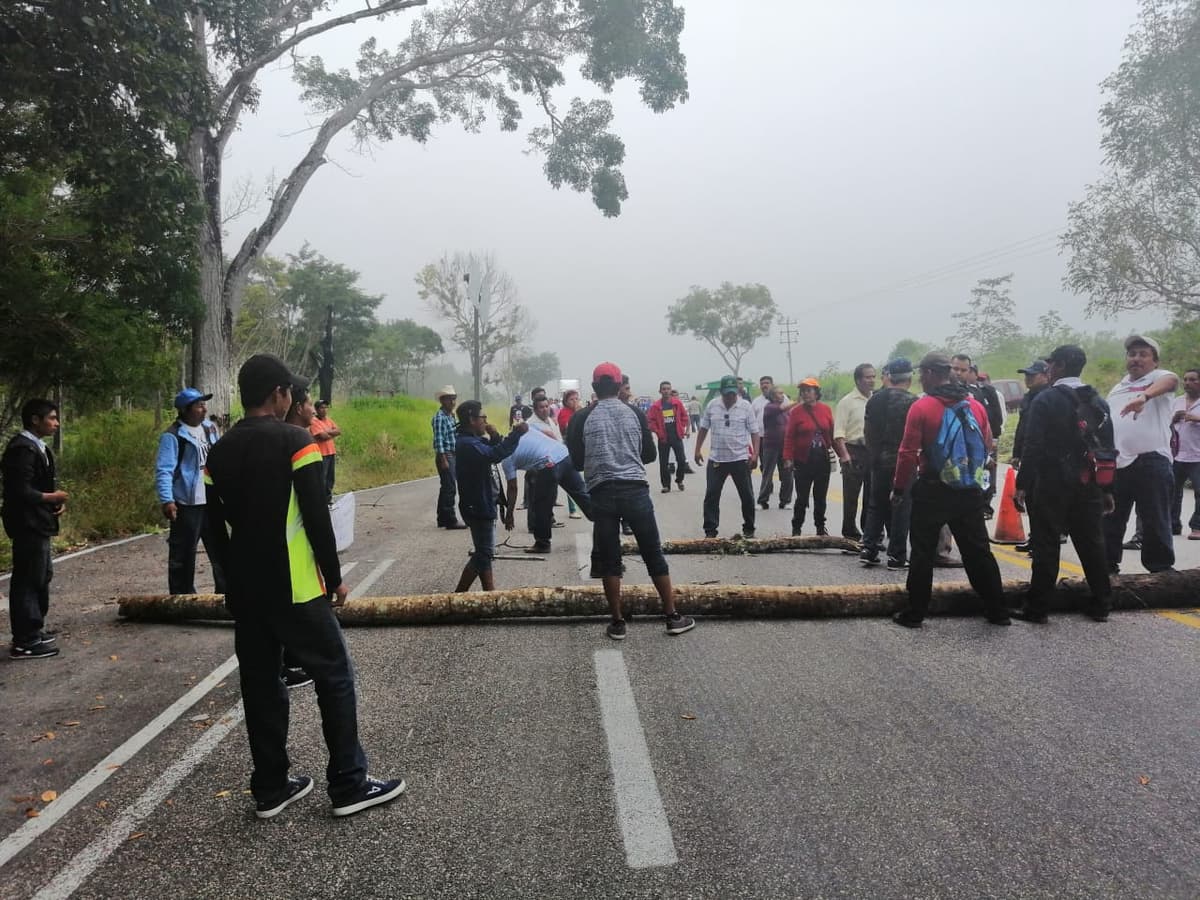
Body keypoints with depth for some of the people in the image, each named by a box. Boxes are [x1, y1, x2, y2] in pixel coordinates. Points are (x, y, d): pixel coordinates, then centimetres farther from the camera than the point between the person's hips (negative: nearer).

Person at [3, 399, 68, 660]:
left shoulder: (38, 447, 13)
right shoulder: (22, 449, -19)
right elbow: (21, 492, -25)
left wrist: (57, 498, 1)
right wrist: (52, 498, -14)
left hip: (38, 523, 11)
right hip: (27, 524, -11)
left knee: (42, 575, 19)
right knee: (28, 580, -5)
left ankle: (34, 630, 31)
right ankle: (25, 642, 1)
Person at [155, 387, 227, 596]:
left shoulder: (210, 429, 12)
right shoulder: (172, 436, -11)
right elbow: (164, 470, -16)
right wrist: (166, 500, -25)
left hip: (212, 501, 7)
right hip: (186, 504, -7)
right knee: (183, 555, 0)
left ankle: (225, 592, 23)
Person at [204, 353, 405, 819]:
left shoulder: (220, 452, 7)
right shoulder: (295, 440, -11)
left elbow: (217, 526, 12)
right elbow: (317, 516, -14)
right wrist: (334, 576, -5)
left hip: (245, 592, 7)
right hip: (295, 588, -6)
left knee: (260, 685, 12)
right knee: (334, 677, 4)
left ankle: (270, 789, 21)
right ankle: (349, 785, 8)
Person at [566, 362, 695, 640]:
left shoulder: (582, 418, 2)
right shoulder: (635, 413, 5)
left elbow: (576, 462, 5)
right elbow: (650, 454, 11)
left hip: (602, 493, 0)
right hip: (635, 489, 1)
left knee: (609, 560, 7)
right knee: (653, 554, 8)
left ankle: (617, 622, 10)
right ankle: (672, 617, 13)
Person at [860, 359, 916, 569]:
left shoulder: (874, 399, 3)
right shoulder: (911, 402, -12)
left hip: (878, 462, 5)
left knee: (876, 506, 14)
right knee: (901, 508, 2)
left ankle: (868, 549, 12)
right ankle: (896, 555, 4)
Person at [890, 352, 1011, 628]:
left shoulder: (922, 406, -12)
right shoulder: (975, 405, 3)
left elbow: (908, 453, -13)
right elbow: (987, 447, 9)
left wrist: (899, 488, -3)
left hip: (933, 491, -4)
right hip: (970, 492, 4)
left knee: (923, 552, 5)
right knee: (978, 551, 14)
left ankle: (914, 614, 9)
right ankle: (997, 611, 20)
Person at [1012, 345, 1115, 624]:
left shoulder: (1046, 399, -9)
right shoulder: (1098, 401, 10)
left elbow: (1033, 445, -15)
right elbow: (1108, 448, 11)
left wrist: (1022, 484, -12)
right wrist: (1107, 490, 16)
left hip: (1051, 484, -6)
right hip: (1089, 486, 6)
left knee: (1046, 546, -2)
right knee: (1091, 543, 13)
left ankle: (1037, 608, 2)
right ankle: (1101, 605, 20)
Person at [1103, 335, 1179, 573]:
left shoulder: (1158, 378, 0)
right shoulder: (1117, 389, 20)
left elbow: (1171, 380, -25)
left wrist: (1144, 396, -45)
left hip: (1151, 461, -6)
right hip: (1116, 463, 6)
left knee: (1155, 522, 0)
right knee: (1110, 521, 12)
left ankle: (1161, 571, 11)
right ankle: (1108, 567, 24)